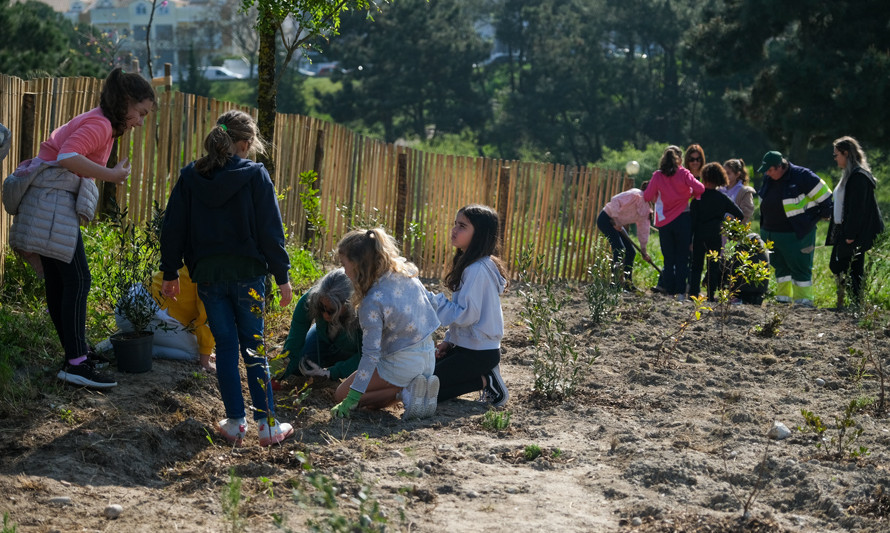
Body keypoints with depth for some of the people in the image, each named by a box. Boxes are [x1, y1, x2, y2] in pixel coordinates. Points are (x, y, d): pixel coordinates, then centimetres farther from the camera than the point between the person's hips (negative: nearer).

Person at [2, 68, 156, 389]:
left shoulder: (95, 121, 19)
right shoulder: (101, 125, -12)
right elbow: (68, 157, -28)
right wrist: (110, 175, -21)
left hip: (52, 203, 11)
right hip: (54, 198, -11)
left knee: (59, 284, 12)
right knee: (77, 281, -11)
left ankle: (76, 353, 20)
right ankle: (76, 364, -12)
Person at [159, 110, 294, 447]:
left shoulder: (190, 177, 5)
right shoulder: (255, 176, -4)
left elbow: (173, 228, 7)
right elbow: (271, 230, -5)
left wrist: (170, 273, 14)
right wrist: (282, 276, 0)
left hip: (208, 275, 2)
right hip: (247, 271, -2)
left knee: (225, 346, 9)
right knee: (253, 346, 5)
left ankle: (235, 423, 7)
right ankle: (268, 424, 3)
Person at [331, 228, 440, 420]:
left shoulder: (373, 302, -25)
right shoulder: (406, 272, -5)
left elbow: (371, 355, -24)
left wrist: (350, 401, -19)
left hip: (401, 364, -8)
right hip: (428, 359, 8)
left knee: (341, 395, 9)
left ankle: (404, 394, -9)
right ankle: (417, 388, 4)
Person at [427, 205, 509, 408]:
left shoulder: (477, 270, -21)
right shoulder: (469, 264, 10)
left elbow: (466, 315, -24)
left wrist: (431, 300, -19)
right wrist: (449, 341, 10)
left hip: (478, 353, -10)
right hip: (467, 346, 10)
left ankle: (486, 381, -3)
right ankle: (485, 375, 10)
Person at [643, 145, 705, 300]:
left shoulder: (657, 176, -2)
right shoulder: (684, 174, -4)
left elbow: (647, 197, 0)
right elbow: (700, 188, -13)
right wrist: (691, 194, 7)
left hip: (664, 222, 1)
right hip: (683, 219, -1)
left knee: (668, 258, 8)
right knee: (682, 258, 4)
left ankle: (669, 292, 6)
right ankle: (681, 292, -2)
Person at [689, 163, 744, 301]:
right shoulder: (722, 198, -1)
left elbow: (692, 218, -6)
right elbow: (739, 214, 2)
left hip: (699, 236, 0)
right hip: (716, 236, 0)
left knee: (696, 265, 8)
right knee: (714, 266, 7)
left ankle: (693, 293, 1)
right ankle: (711, 296, 5)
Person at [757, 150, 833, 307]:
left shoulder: (801, 176, -15)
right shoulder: (769, 180, 8)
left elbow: (822, 194, -9)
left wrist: (825, 213, 1)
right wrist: (765, 227, 25)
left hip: (796, 234, -7)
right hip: (771, 233, 7)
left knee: (800, 266, -2)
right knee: (780, 266, 13)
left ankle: (803, 299, 5)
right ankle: (783, 296, 23)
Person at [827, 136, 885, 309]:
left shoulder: (858, 176, -17)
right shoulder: (849, 175, 15)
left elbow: (858, 207, -21)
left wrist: (851, 234, -22)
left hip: (856, 236, -10)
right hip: (843, 231, 10)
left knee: (853, 269, -4)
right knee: (836, 265, 12)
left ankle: (858, 304, 4)